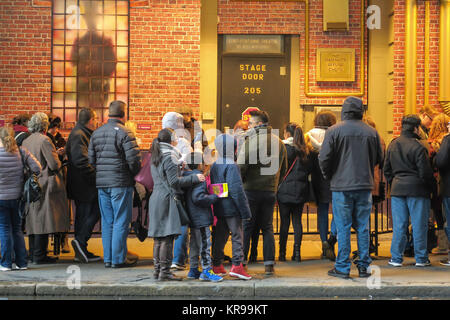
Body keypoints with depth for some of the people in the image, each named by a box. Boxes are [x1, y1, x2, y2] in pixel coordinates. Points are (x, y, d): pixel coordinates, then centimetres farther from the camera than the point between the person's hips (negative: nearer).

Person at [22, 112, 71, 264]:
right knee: (43, 220, -5)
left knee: (34, 220, 13)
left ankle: (33, 253, 19)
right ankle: (40, 255, -3)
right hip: (44, 186, -8)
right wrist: (59, 163, 5)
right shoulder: (44, 140, -13)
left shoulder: (25, 142, 10)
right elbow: (54, 164, -18)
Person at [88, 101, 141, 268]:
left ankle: (108, 258, 15)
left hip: (102, 184, 7)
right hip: (121, 183, -6)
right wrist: (133, 173, 2)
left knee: (107, 222, 12)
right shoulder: (124, 133, -11)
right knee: (121, 222, 0)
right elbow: (134, 159, -15)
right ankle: (118, 259, 2)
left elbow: (91, 159, 12)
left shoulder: (96, 133, 11)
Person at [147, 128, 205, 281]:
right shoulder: (169, 157, -10)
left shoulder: (156, 158, 18)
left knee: (158, 238, 11)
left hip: (156, 199, 9)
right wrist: (194, 178, -10)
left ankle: (157, 269, 15)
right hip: (167, 200, -9)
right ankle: (164, 271, -7)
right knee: (167, 238, -7)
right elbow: (174, 181, -14)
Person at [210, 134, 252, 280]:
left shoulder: (214, 166, 10)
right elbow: (236, 190, -18)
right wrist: (245, 211, -14)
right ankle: (237, 265, -6)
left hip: (219, 209, 7)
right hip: (232, 208, -7)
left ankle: (217, 265, 19)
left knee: (220, 236, 14)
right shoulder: (232, 167, -14)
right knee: (237, 236, -2)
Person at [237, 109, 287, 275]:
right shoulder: (278, 142, 10)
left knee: (246, 227, 3)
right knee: (267, 228, 11)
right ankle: (269, 264, 7)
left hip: (251, 189, -5)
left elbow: (241, 166, -16)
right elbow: (283, 169, 16)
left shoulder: (251, 140, -11)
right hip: (270, 191, 5)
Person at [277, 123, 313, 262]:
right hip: (301, 190, 5)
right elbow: (310, 168, 9)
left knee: (284, 221, 1)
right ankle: (297, 252, 8)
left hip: (286, 190, -5)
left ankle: (282, 252, 6)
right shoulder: (305, 150, 5)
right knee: (297, 221, 8)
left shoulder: (285, 148, -10)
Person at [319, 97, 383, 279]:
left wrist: (329, 176, 9)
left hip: (341, 186, -3)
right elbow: (379, 159, 10)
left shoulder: (334, 131, -7)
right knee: (363, 227, 9)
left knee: (343, 228, 2)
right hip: (365, 185, 3)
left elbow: (324, 158, -8)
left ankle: (342, 268, 6)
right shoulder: (371, 132, 3)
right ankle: (363, 266, 14)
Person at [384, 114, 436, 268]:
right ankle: (421, 258, 11)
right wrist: (431, 185, 6)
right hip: (417, 190, -5)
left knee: (399, 225, 8)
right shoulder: (417, 147, -13)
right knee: (419, 225, 4)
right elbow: (425, 172, -11)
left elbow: (386, 169, 14)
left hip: (397, 190, 5)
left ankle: (396, 258, 10)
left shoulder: (392, 145, 7)